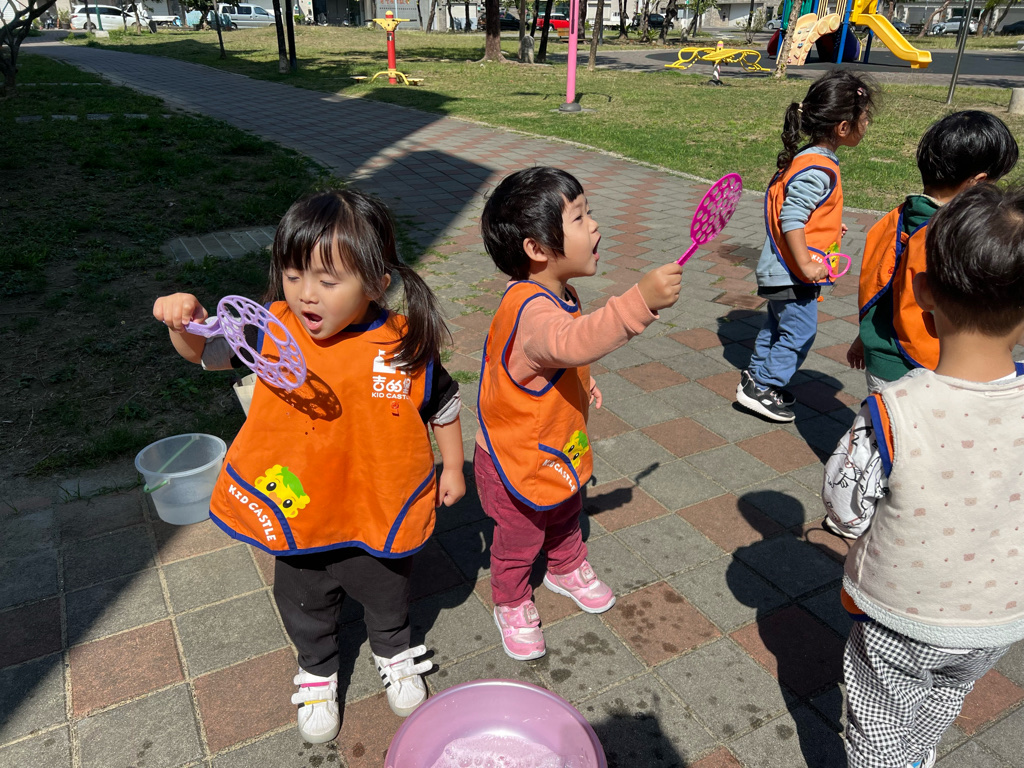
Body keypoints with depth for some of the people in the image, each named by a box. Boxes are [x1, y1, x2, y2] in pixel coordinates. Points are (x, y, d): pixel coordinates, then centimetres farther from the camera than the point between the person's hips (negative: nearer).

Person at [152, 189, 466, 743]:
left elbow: (443, 404, -5)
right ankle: (317, 674, 56)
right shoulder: (274, 330, -16)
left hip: (380, 511, -1)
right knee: (304, 603, 24)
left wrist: (453, 469, 4)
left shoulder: (405, 346, -20)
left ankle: (394, 655, 59)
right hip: (298, 511, 2)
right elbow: (205, 350, -6)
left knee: (385, 593, 26)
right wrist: (183, 322, -28)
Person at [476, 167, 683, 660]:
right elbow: (573, 342, -59)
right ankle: (512, 605, 43)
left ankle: (567, 570, 59)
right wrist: (641, 301, -65)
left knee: (566, 514, 31)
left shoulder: (557, 294, -2)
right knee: (519, 540, 16)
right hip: (517, 459, -9)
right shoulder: (531, 309, -37)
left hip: (557, 444, 9)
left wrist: (583, 384, 15)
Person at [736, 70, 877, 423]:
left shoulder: (808, 159, 7)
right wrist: (805, 264, -26)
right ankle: (761, 389, 9)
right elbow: (791, 218, -29)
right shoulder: (817, 171, -24)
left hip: (781, 270, 10)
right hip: (794, 273, -10)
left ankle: (756, 376, 35)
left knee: (777, 325, 22)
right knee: (799, 332, 0)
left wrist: (827, 227, 23)